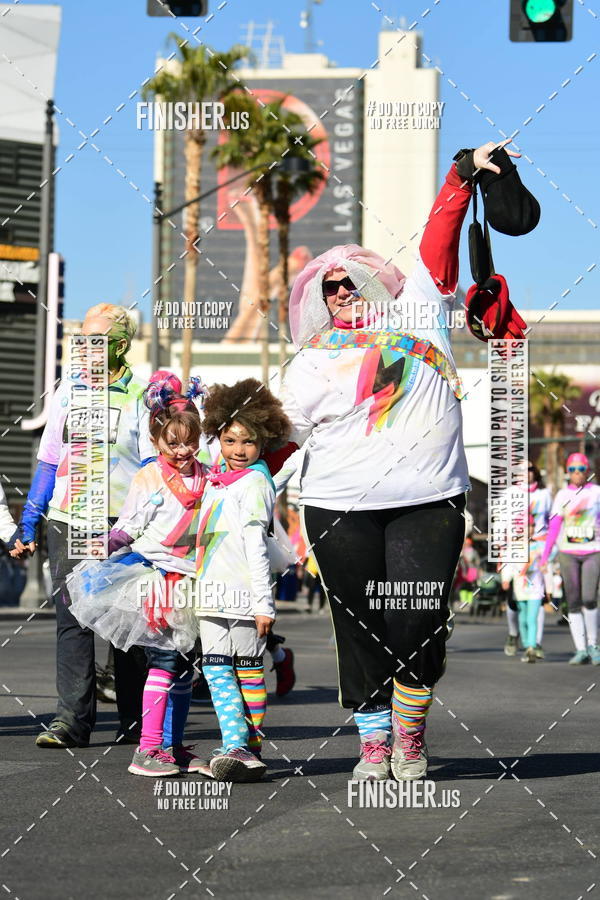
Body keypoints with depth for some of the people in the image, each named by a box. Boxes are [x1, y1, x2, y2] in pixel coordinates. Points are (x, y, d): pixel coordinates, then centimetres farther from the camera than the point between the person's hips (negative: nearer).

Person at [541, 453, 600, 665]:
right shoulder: (562, 495, 7)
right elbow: (553, 528, 6)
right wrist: (544, 557, 0)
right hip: (567, 552, 2)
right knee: (573, 603, -1)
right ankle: (580, 650, 4)